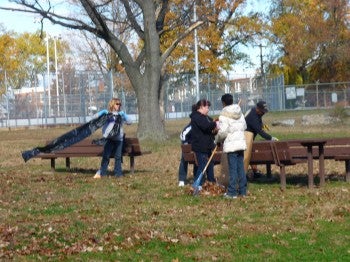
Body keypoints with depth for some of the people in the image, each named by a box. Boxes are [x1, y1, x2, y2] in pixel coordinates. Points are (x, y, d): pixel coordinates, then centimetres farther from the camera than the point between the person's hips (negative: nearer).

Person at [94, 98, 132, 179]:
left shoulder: (121, 115, 9)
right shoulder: (108, 114, 1)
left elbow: (129, 122, 2)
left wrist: (124, 115, -10)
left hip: (119, 139, 2)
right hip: (109, 139, -2)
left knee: (118, 157, 4)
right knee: (106, 156, -1)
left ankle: (118, 173, 10)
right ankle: (101, 173, 6)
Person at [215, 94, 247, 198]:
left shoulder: (224, 115, -11)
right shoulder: (239, 113, 9)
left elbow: (223, 132, -15)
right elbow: (244, 126, 13)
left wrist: (217, 139, 2)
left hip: (231, 144, -6)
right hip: (241, 142, 6)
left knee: (232, 168, -4)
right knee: (240, 167, 11)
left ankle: (232, 192, -1)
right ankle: (243, 190, 14)